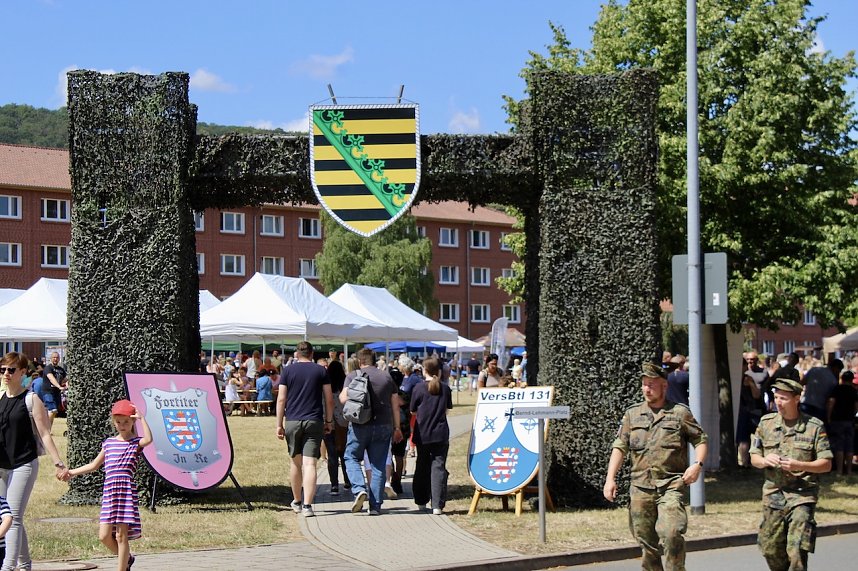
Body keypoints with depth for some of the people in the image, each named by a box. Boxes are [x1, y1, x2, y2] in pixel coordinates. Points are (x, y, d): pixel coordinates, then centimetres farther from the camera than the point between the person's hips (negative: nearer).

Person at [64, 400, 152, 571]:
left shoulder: (136, 443, 1)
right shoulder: (108, 443, 15)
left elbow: (149, 439, -24)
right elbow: (94, 465, 27)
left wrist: (142, 418, -18)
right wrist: (73, 472, 25)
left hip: (127, 493, -5)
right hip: (109, 493, 5)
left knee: (121, 535, -4)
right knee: (104, 536, 1)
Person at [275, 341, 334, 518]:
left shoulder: (288, 371, 5)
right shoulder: (320, 371, 5)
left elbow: (281, 399, 1)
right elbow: (329, 399, 3)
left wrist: (279, 424, 4)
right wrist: (329, 421, 13)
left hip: (292, 422, 1)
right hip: (314, 422, -1)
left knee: (296, 462, 16)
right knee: (309, 464, -7)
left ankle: (297, 502, 29)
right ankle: (307, 505, -16)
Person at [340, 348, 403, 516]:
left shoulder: (353, 376, 0)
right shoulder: (387, 377, 10)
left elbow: (344, 398, -11)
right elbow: (395, 404, 9)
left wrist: (341, 395, 12)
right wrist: (397, 427, 15)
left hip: (360, 425, -2)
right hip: (383, 426, 3)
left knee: (352, 457, 14)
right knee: (379, 465, 6)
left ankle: (359, 489, -10)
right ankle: (375, 506, 6)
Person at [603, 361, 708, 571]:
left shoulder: (680, 413, 4)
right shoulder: (632, 414, 12)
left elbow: (700, 440, 9)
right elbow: (620, 447, 9)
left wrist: (698, 464, -10)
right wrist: (610, 478, -1)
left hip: (671, 485, -3)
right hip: (640, 487, 3)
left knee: (671, 534, -21)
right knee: (646, 541, 8)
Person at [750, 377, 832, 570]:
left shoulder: (814, 426, -4)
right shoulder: (766, 423, 6)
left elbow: (826, 464, -4)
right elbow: (754, 458, 11)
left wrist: (799, 465, -20)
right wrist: (765, 461, -12)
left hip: (802, 495, -4)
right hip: (773, 494, 4)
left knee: (797, 551, -13)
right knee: (771, 550, 9)